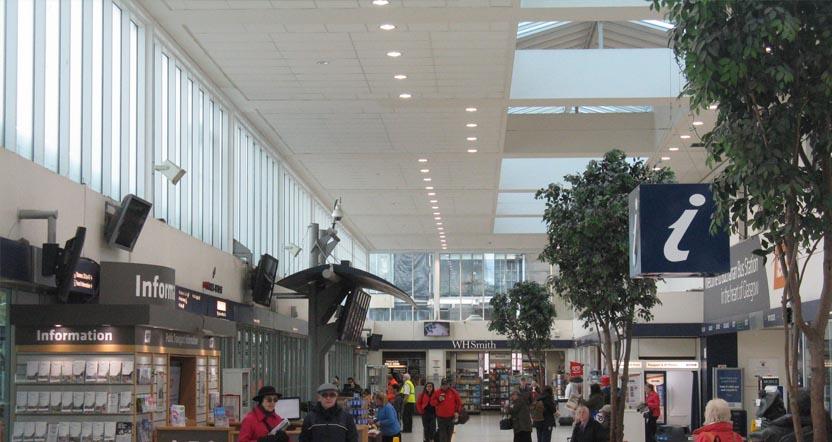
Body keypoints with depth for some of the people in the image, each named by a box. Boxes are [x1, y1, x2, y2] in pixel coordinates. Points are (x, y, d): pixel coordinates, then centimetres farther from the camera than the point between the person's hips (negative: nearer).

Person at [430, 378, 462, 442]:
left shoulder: (453, 392, -1)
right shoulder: (437, 392, -1)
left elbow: (459, 402, 4)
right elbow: (432, 402, 2)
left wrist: (457, 412, -3)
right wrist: (438, 400, -17)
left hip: (451, 417, 1)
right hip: (441, 417, -1)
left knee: (449, 434, 13)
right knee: (442, 434, -7)